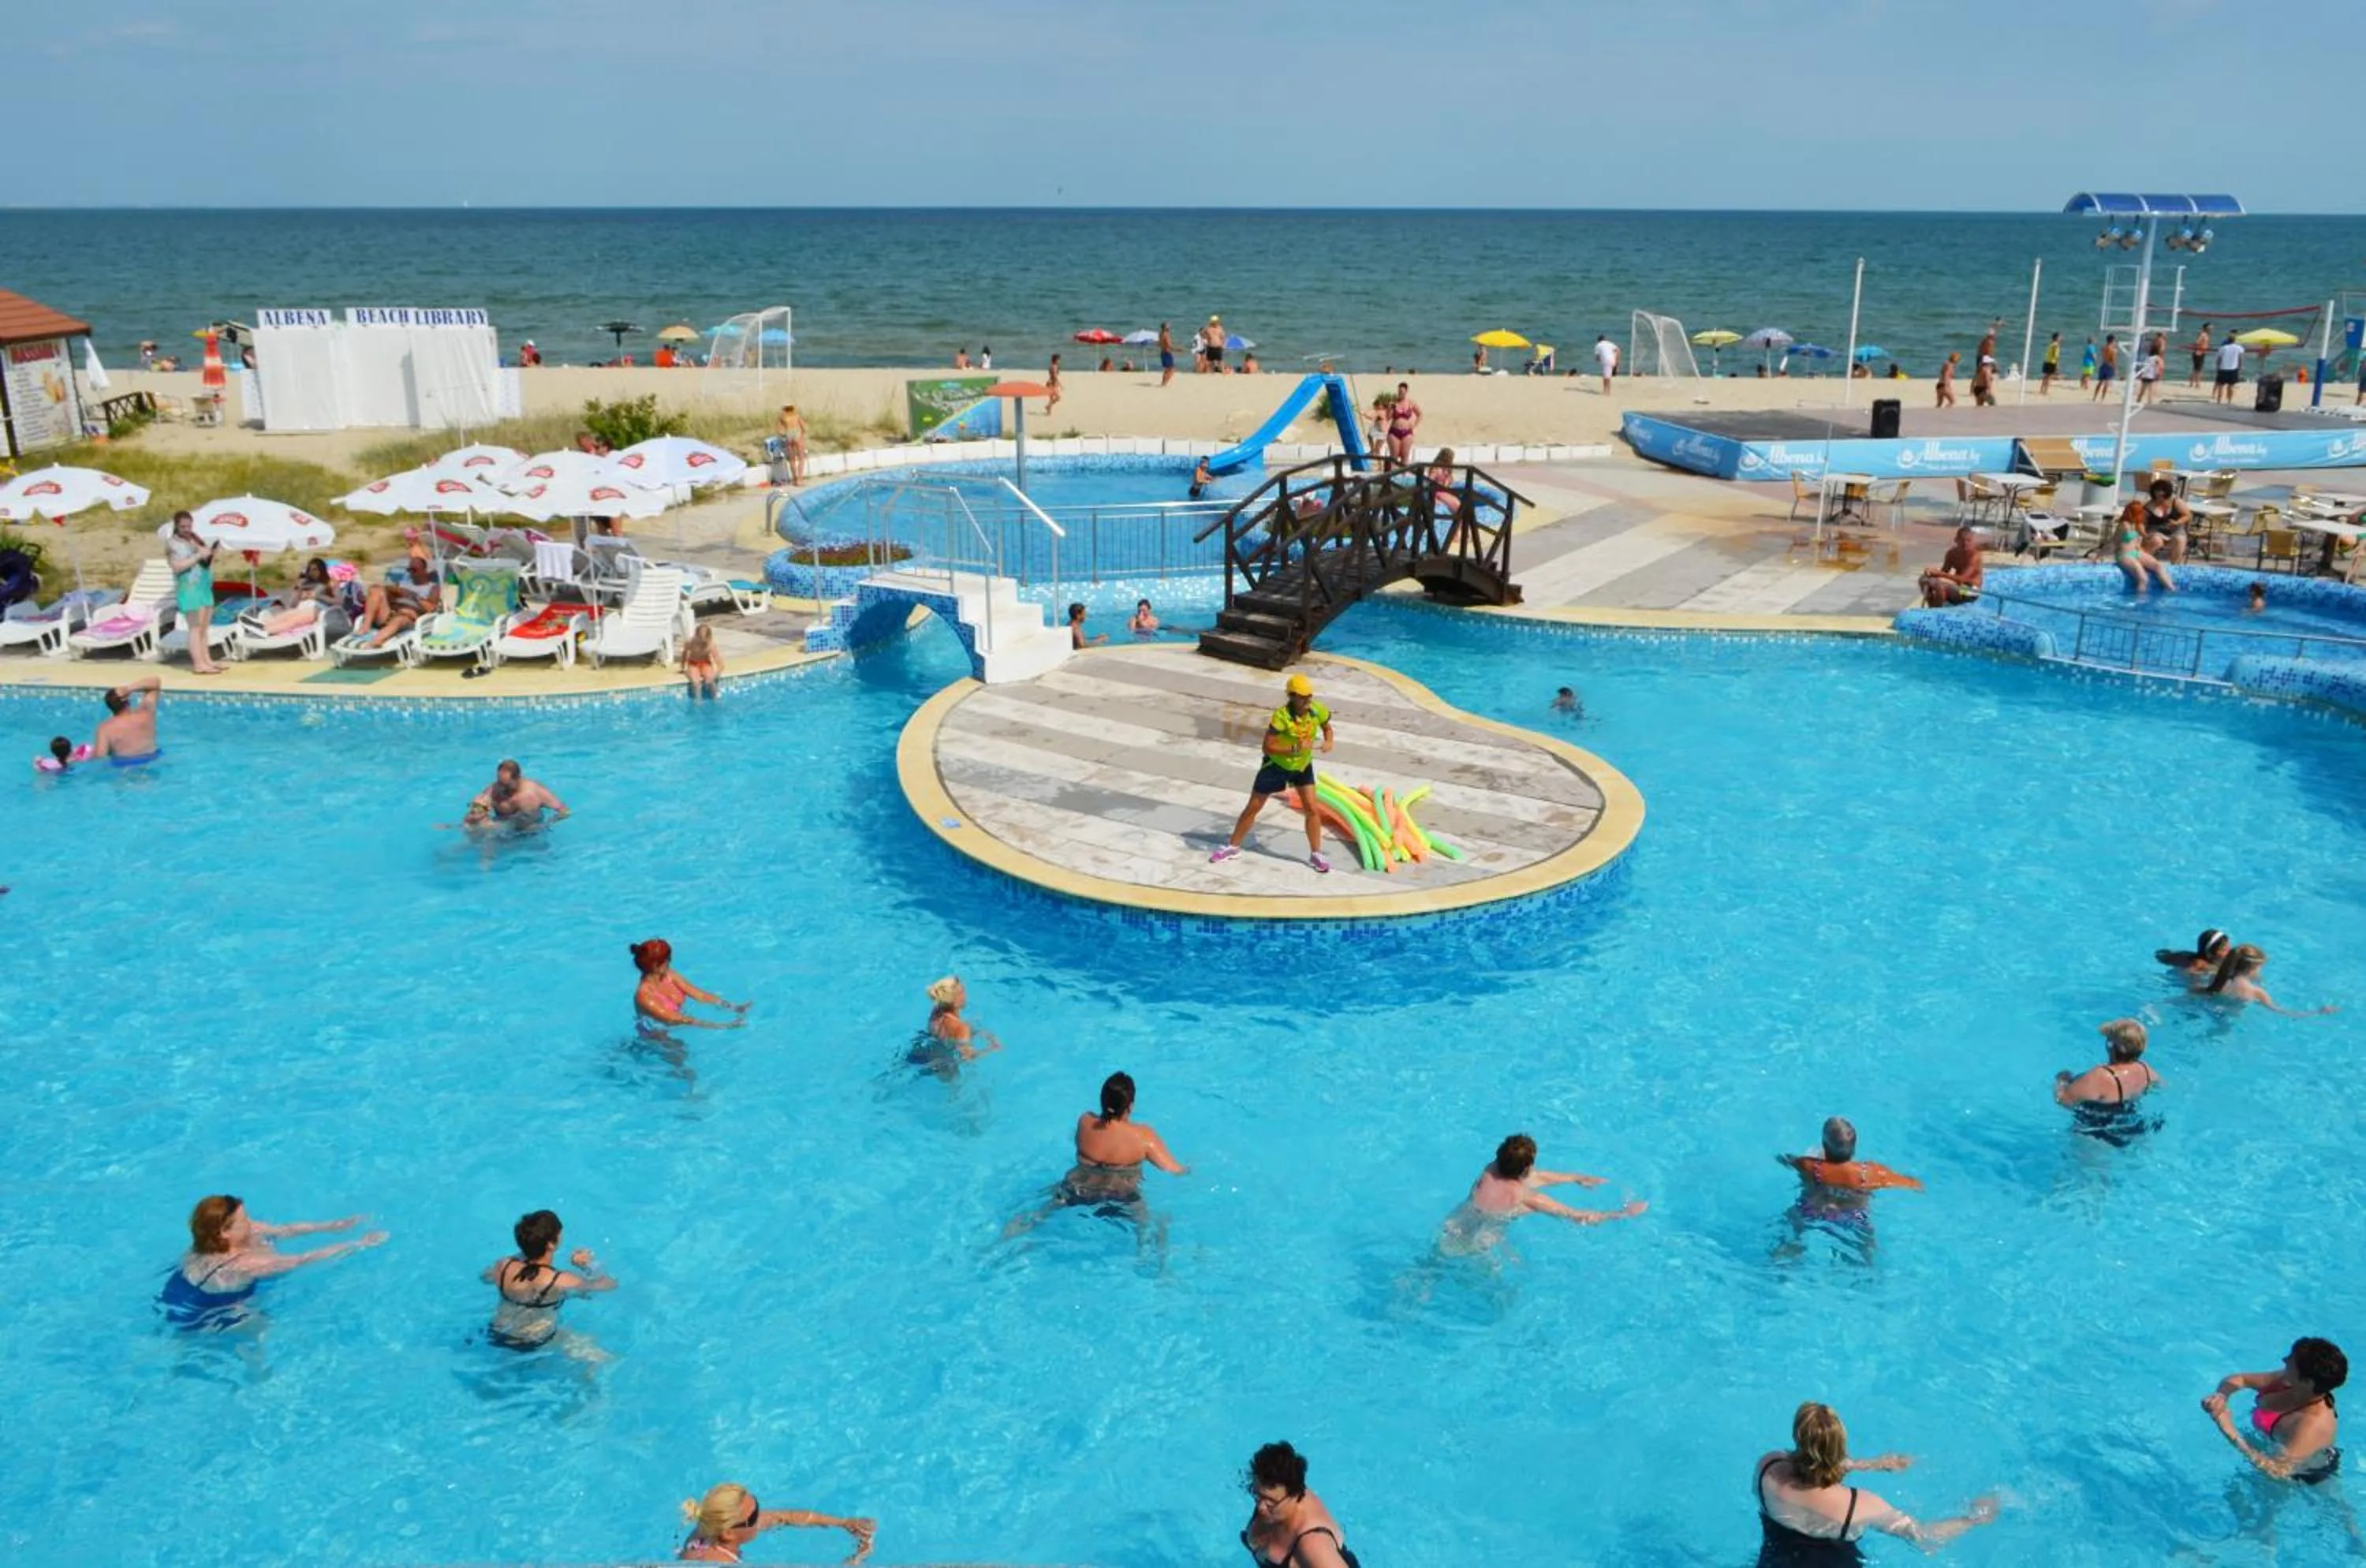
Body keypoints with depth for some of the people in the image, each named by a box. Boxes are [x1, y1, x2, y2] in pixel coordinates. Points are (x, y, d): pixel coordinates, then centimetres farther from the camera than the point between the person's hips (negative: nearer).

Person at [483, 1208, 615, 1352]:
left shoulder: (503, 1267, -20)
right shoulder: (561, 1282, -30)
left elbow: (484, 1277, 7)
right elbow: (610, 1284, -15)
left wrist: (519, 1256, 11)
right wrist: (590, 1264, 1)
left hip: (497, 1339, 4)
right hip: (536, 1347, -4)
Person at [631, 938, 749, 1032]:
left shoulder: (668, 976, -10)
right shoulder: (644, 996, -30)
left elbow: (700, 995, -8)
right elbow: (675, 1020, -33)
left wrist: (733, 1007, -19)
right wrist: (722, 1026, -38)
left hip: (680, 1030, 7)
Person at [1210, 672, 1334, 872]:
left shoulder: (1317, 711, -18)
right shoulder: (1282, 716, -32)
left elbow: (1327, 727, 5)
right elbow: (1268, 747, -31)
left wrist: (1329, 742, -16)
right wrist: (1295, 749, -39)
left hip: (1303, 766, 3)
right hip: (1276, 765, -3)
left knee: (1311, 809, -2)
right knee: (1253, 808, 7)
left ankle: (1316, 855, 12)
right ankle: (1232, 846, 22)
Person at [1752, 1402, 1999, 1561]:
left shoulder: (1768, 1469, -24)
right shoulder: (1859, 1506, -30)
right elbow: (1924, 1537, -14)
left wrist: (1868, 1464, 7)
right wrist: (1973, 1518, 2)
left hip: (1774, 1562, 2)